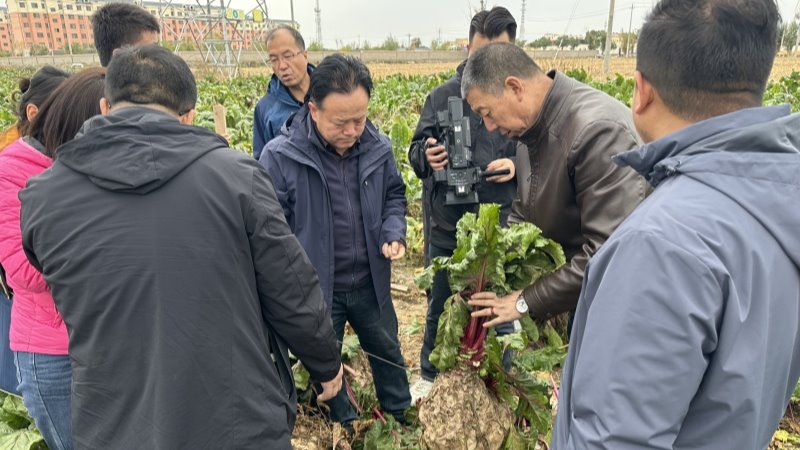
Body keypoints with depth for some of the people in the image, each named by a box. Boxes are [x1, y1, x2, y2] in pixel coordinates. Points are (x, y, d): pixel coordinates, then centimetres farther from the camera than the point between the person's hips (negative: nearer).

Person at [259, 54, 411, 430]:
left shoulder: (377, 148, -8)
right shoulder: (279, 156, -21)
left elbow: (394, 197, 10)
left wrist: (394, 233, -9)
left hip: (370, 284, 4)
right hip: (314, 289, -3)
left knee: (388, 354, 24)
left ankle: (404, 420, 51)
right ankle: (345, 431, 48)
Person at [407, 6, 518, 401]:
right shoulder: (443, 95, -1)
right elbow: (414, 150, 2)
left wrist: (516, 165, -20)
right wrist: (426, 155, -21)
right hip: (445, 225, 1)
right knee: (439, 305, 19)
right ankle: (430, 374, 43)